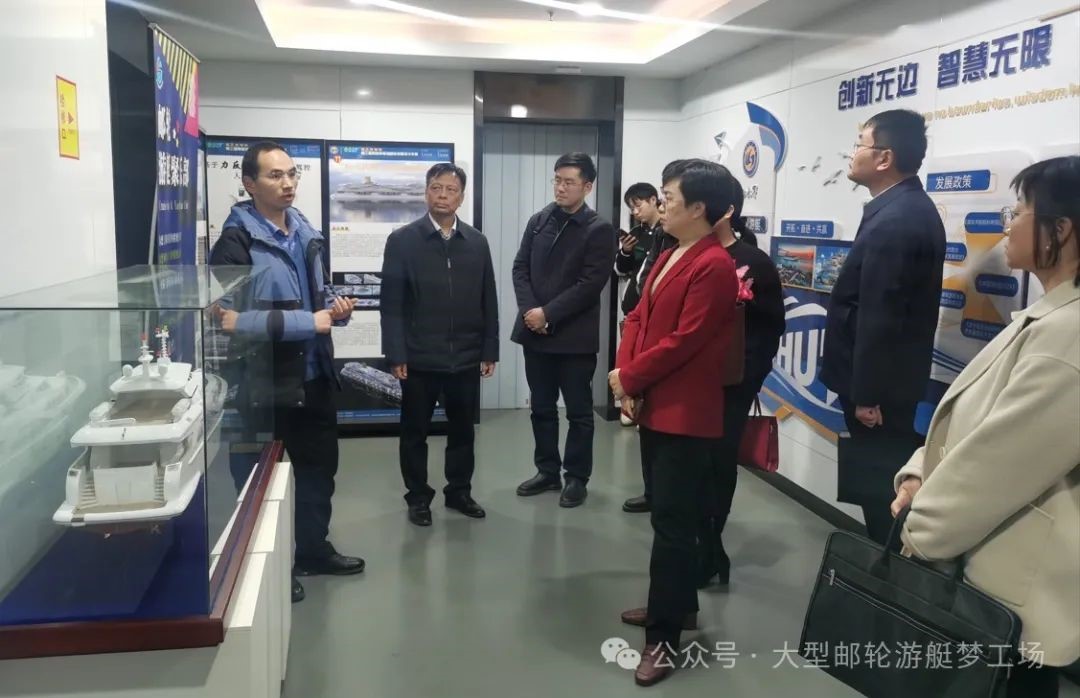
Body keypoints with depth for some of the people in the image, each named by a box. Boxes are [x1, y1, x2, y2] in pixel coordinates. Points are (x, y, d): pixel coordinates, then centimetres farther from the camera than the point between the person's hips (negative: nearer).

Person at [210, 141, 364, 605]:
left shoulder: (305, 233, 10)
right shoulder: (236, 242, -14)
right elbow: (230, 320, -24)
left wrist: (336, 307, -1)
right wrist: (309, 322, -23)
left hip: (314, 375, 8)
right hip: (266, 382, -8)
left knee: (320, 464, 20)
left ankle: (313, 550, 39)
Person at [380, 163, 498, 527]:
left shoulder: (477, 242, 6)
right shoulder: (402, 240, -3)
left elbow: (488, 301, 7)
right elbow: (391, 303, -5)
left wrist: (489, 351, 4)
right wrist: (396, 354, -10)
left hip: (466, 358, 3)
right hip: (419, 358, -2)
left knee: (463, 429, 13)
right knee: (415, 432, 8)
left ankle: (459, 491, 30)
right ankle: (418, 497, 24)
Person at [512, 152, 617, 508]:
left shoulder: (599, 229, -7)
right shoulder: (538, 221, 9)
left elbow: (590, 284, -14)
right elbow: (520, 268, 6)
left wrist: (548, 313, -16)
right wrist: (529, 310, -10)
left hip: (575, 335, -5)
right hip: (535, 331, 5)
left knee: (578, 411, 6)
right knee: (541, 408, 14)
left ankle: (577, 478, 18)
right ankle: (548, 471, 27)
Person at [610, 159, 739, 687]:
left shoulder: (714, 266, -17)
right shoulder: (667, 258, 15)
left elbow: (682, 342, -22)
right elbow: (638, 318, 12)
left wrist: (628, 376, -11)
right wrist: (627, 378, -3)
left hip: (685, 414, -9)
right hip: (654, 407, 10)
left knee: (673, 523, -2)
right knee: (667, 514, 19)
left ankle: (663, 636, 8)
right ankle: (678, 602, 35)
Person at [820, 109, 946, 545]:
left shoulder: (892, 220, -23)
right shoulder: (912, 209, 10)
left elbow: (878, 317, -24)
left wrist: (866, 393, -19)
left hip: (879, 386, -10)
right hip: (891, 379, 10)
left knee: (880, 488, 1)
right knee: (884, 483, 18)